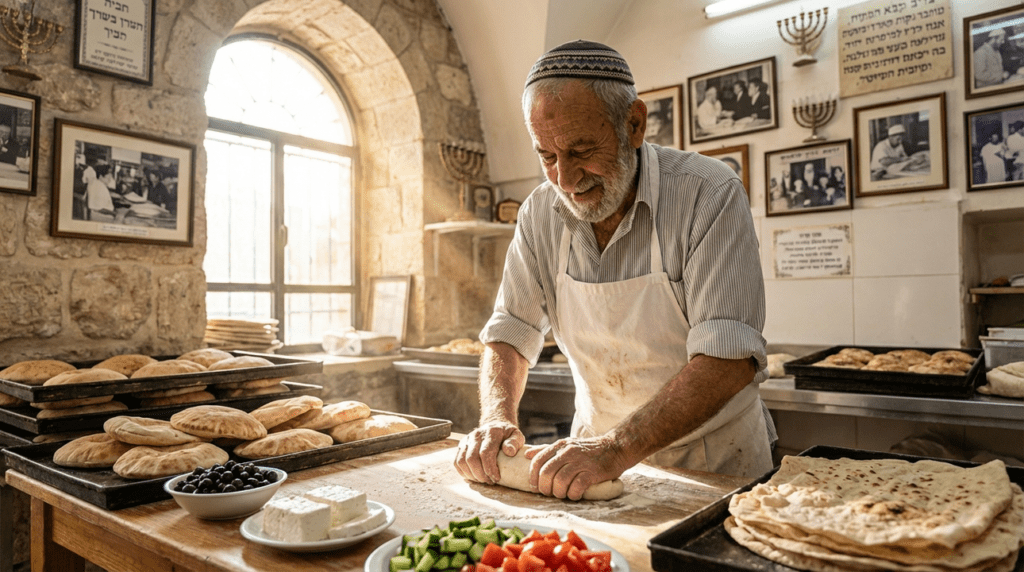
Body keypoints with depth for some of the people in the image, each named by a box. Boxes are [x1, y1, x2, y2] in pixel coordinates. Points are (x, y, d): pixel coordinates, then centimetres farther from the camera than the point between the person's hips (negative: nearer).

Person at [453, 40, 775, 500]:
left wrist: (617, 449, -32)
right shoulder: (540, 213, -3)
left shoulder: (709, 194, -17)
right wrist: (497, 418, -17)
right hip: (601, 450, 3)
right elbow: (510, 333, 1)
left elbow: (730, 358, -24)